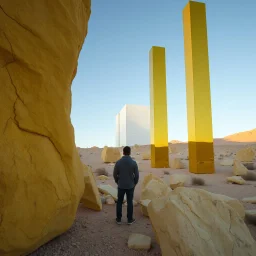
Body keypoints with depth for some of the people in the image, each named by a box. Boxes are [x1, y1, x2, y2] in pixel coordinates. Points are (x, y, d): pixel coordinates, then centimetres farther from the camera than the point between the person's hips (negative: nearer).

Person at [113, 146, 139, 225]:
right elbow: (136, 175, -7)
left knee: (119, 202, 15)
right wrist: (135, 183, 12)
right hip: (130, 186, 0)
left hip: (121, 186, 1)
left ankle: (119, 219, 23)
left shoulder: (118, 162, -11)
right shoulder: (134, 163, -13)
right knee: (130, 202, 12)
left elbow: (115, 174, -3)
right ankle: (130, 219, 21)